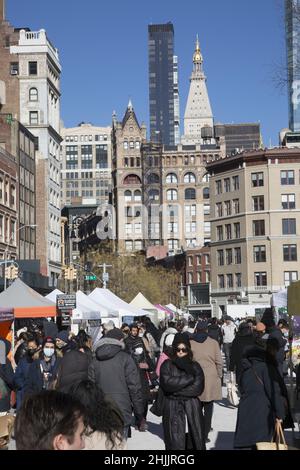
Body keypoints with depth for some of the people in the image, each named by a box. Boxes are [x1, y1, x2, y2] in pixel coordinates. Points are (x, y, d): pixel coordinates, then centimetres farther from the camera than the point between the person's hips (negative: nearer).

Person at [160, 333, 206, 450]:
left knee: (195, 442, 1)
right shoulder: (167, 365, 5)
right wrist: (189, 378, -6)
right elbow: (167, 383, -12)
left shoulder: (195, 367, 10)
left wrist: (176, 390, -8)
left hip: (192, 410, 2)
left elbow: (198, 388, -4)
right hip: (173, 411, -2)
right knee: (175, 444, -8)